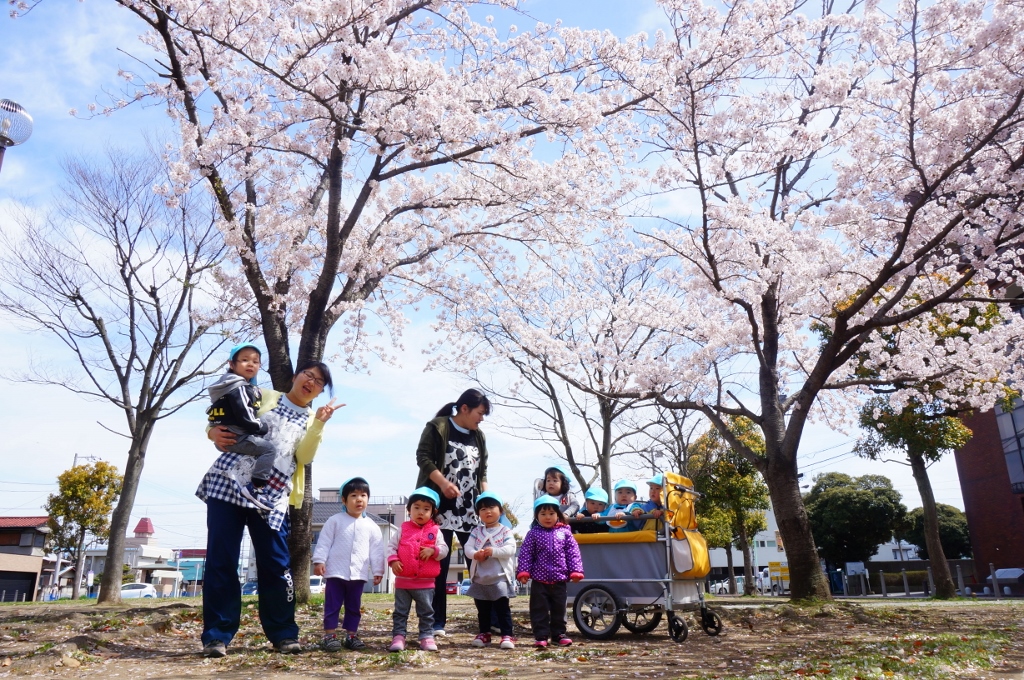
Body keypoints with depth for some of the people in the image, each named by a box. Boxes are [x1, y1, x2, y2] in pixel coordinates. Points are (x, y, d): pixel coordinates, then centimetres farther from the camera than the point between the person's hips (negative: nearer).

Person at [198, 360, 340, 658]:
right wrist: (214, 433, -9)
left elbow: (304, 457, 0)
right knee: (221, 558, -4)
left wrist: (320, 423, -10)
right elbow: (226, 419, 13)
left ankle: (283, 633, 11)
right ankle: (216, 635, 5)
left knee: (275, 563, -1)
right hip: (227, 482, -1)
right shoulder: (265, 397, 13)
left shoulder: (311, 421, 16)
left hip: (271, 497, 1)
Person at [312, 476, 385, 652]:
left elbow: (376, 551, 6)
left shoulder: (371, 526, 4)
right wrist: (319, 561, -10)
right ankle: (329, 635, 9)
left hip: (358, 574, 3)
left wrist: (378, 571, 4)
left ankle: (351, 636, 20)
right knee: (332, 605, 2)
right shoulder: (335, 521, -3)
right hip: (336, 572, -3)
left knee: (354, 607, 11)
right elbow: (324, 542, -2)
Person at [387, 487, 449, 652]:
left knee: (426, 612, 8)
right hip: (403, 580, 0)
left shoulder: (435, 531, 1)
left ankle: (427, 637, 17)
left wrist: (433, 550, -21)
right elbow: (391, 545, 1)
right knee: (400, 612, 7)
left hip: (426, 582, 0)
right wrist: (393, 561, -14)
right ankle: (398, 637, 13)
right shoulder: (403, 529, 2)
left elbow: (444, 550, -2)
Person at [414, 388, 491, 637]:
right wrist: (443, 483, -21)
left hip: (471, 510, 5)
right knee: (439, 564, -3)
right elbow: (423, 457, -10)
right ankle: (437, 623, 5)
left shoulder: (478, 437, 16)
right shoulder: (437, 428, -2)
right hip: (442, 507, -5)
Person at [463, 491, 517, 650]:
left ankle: (507, 635, 1)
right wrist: (475, 554, -25)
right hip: (479, 578, 4)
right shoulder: (476, 531, 6)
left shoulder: (505, 531, -4)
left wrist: (493, 551, -27)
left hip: (500, 578, -4)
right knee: (482, 609, 14)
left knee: (502, 608, -2)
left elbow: (510, 549, -16)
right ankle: (484, 634, 26)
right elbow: (468, 547, -3)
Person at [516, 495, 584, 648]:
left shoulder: (564, 532, 3)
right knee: (539, 609, 2)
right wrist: (523, 571, -12)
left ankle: (558, 634, 24)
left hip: (559, 579, 2)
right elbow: (525, 553, -4)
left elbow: (573, 552, 3)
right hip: (539, 579, -1)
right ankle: (541, 636, 10)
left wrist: (576, 570, -4)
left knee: (559, 609, 12)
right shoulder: (533, 533, 0)